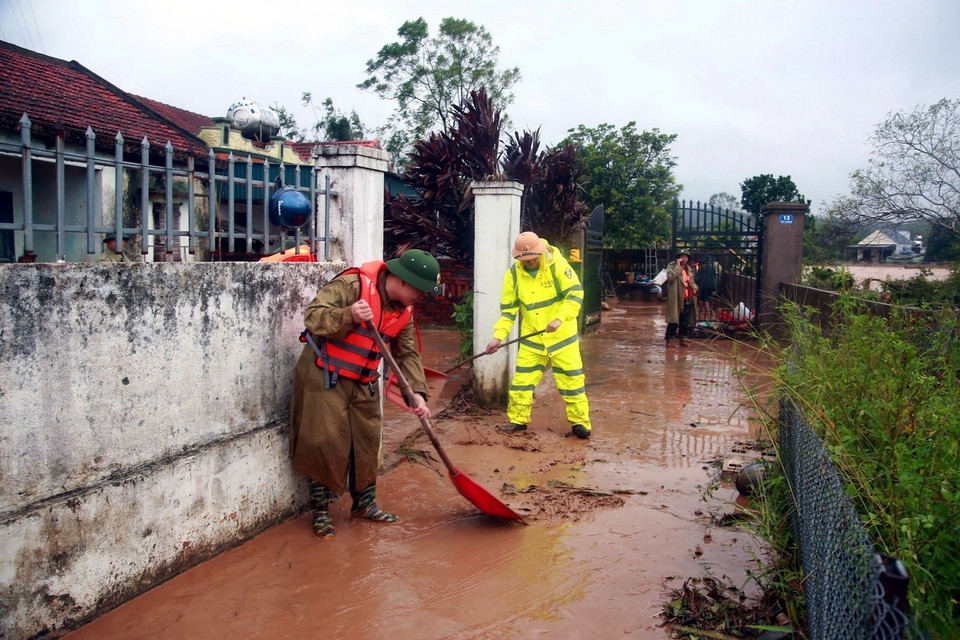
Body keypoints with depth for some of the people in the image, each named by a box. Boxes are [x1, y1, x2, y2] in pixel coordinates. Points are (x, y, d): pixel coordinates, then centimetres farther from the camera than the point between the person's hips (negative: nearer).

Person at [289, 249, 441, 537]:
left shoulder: (404, 311, 4)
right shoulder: (352, 284, -19)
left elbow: (407, 354, 4)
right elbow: (313, 316, -24)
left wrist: (416, 393, -10)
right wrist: (349, 316, -42)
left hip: (364, 383, 7)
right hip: (324, 377, -7)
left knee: (367, 442, 12)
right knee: (326, 443, -4)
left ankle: (364, 503, 29)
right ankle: (320, 510, 13)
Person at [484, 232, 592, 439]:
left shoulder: (557, 265, -14)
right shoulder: (513, 274, -4)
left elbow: (575, 294, -16)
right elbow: (508, 309, 1)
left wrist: (559, 319, -29)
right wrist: (499, 336, -10)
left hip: (562, 336, -3)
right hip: (531, 338, 3)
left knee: (572, 379, 2)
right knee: (522, 379, 5)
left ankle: (579, 421, 14)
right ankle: (518, 420, 20)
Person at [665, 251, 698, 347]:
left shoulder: (688, 268, 18)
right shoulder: (671, 266, -5)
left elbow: (691, 280, 29)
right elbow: (671, 276, -23)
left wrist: (694, 287, 10)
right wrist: (678, 266, -20)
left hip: (688, 299, 7)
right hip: (676, 299, -7)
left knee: (685, 321, 11)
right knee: (674, 320, -5)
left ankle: (683, 339, 20)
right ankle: (669, 340, 1)